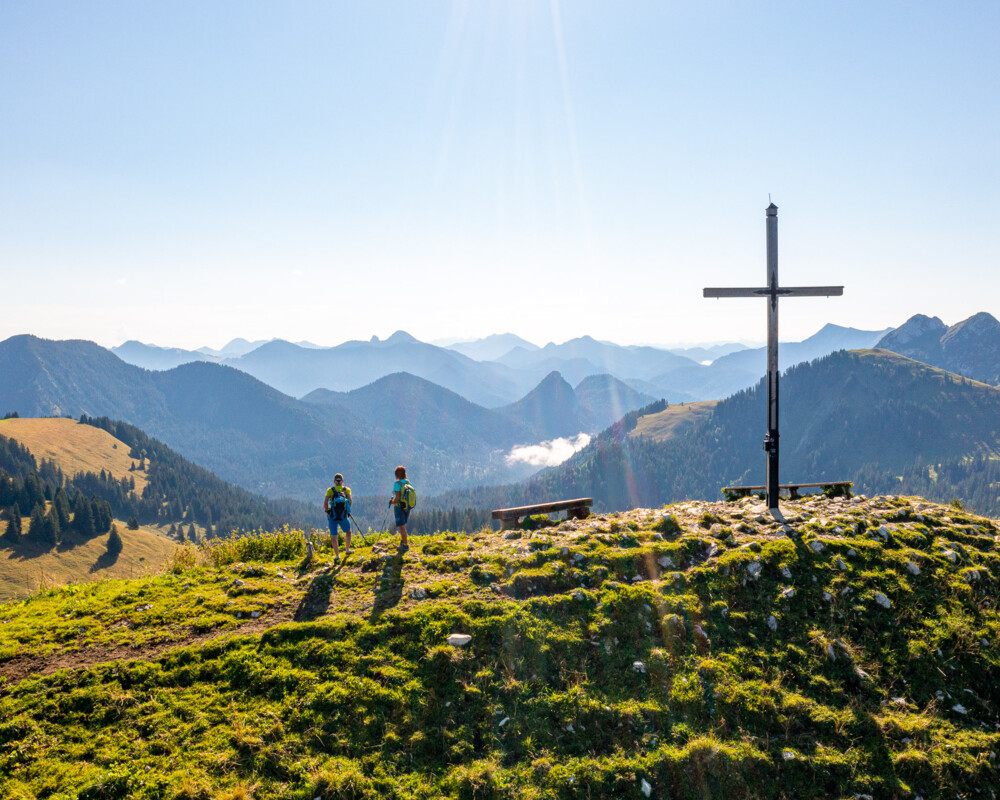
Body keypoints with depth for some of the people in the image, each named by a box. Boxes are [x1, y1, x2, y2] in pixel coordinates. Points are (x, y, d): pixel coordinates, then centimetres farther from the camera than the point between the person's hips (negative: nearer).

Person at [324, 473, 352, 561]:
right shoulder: (347, 489, 6)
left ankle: (337, 555, -5)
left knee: (334, 536, 3)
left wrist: (327, 511, 8)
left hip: (332, 516, 0)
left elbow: (325, 502, -7)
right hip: (344, 516, 1)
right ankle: (347, 550, 28)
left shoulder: (330, 490, 5)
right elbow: (350, 501, -9)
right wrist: (347, 510, 6)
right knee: (348, 532, 25)